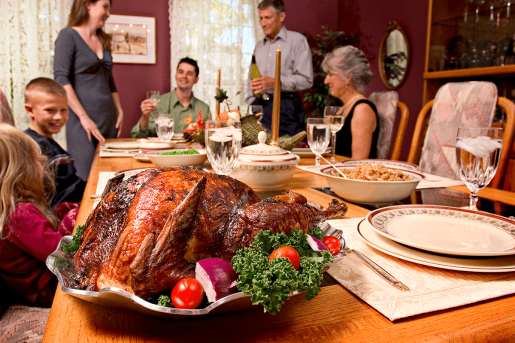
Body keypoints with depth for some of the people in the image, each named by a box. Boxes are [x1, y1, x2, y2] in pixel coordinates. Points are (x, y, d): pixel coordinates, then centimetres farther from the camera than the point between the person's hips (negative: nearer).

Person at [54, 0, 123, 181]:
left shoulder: (103, 40, 17)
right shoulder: (68, 35, -3)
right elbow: (61, 79, -12)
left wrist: (119, 112, 13)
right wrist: (83, 117, -18)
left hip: (109, 121, 6)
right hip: (83, 122, -6)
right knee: (86, 179, -5)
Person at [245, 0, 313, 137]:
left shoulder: (297, 40, 0)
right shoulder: (259, 45, 18)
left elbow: (306, 80, -10)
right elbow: (251, 78, 24)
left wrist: (276, 82, -18)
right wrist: (251, 102, 12)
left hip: (287, 107, -5)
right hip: (261, 106, 5)